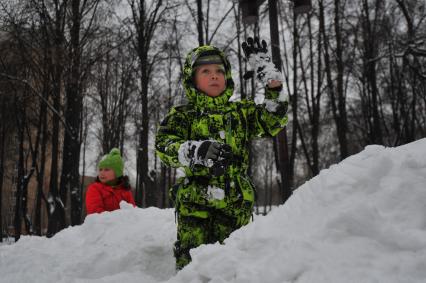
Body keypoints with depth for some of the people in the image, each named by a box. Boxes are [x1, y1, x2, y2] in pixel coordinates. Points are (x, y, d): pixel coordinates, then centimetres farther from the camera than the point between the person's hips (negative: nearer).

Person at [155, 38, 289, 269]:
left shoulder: (242, 112, 17)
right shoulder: (183, 115, 8)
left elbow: (275, 119, 7)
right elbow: (163, 145, -6)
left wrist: (265, 68, 5)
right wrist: (196, 150, -27)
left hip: (235, 205, 2)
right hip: (195, 202, -2)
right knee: (192, 260, -8)